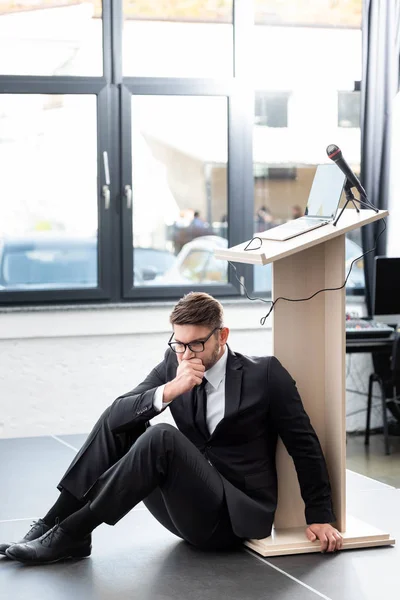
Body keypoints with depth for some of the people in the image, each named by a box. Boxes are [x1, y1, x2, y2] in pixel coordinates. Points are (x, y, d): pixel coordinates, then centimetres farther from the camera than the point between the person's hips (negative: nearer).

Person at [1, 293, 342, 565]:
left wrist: (319, 517, -3)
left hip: (236, 516, -5)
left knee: (162, 438, -29)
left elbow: (304, 444, -2)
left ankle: (71, 534, -23)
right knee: (119, 419, -7)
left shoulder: (265, 375, -8)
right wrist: (170, 389, -23)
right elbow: (118, 415, -7)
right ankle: (55, 522, -12)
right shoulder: (172, 366, 3)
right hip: (191, 511, 5)